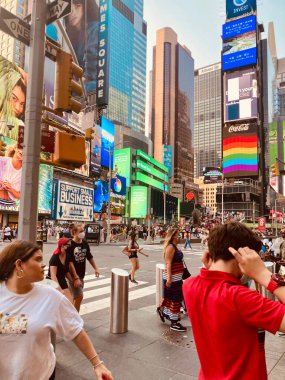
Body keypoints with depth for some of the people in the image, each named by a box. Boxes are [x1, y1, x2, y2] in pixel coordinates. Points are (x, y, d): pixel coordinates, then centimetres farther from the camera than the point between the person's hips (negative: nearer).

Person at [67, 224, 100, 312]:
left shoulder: (85, 243, 3)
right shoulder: (70, 245, -17)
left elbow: (90, 257, 16)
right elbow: (70, 262, -20)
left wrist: (96, 268, 13)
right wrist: (76, 278, -23)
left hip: (81, 275, 6)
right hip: (73, 275, -6)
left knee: (76, 297, 15)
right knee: (79, 296, -9)